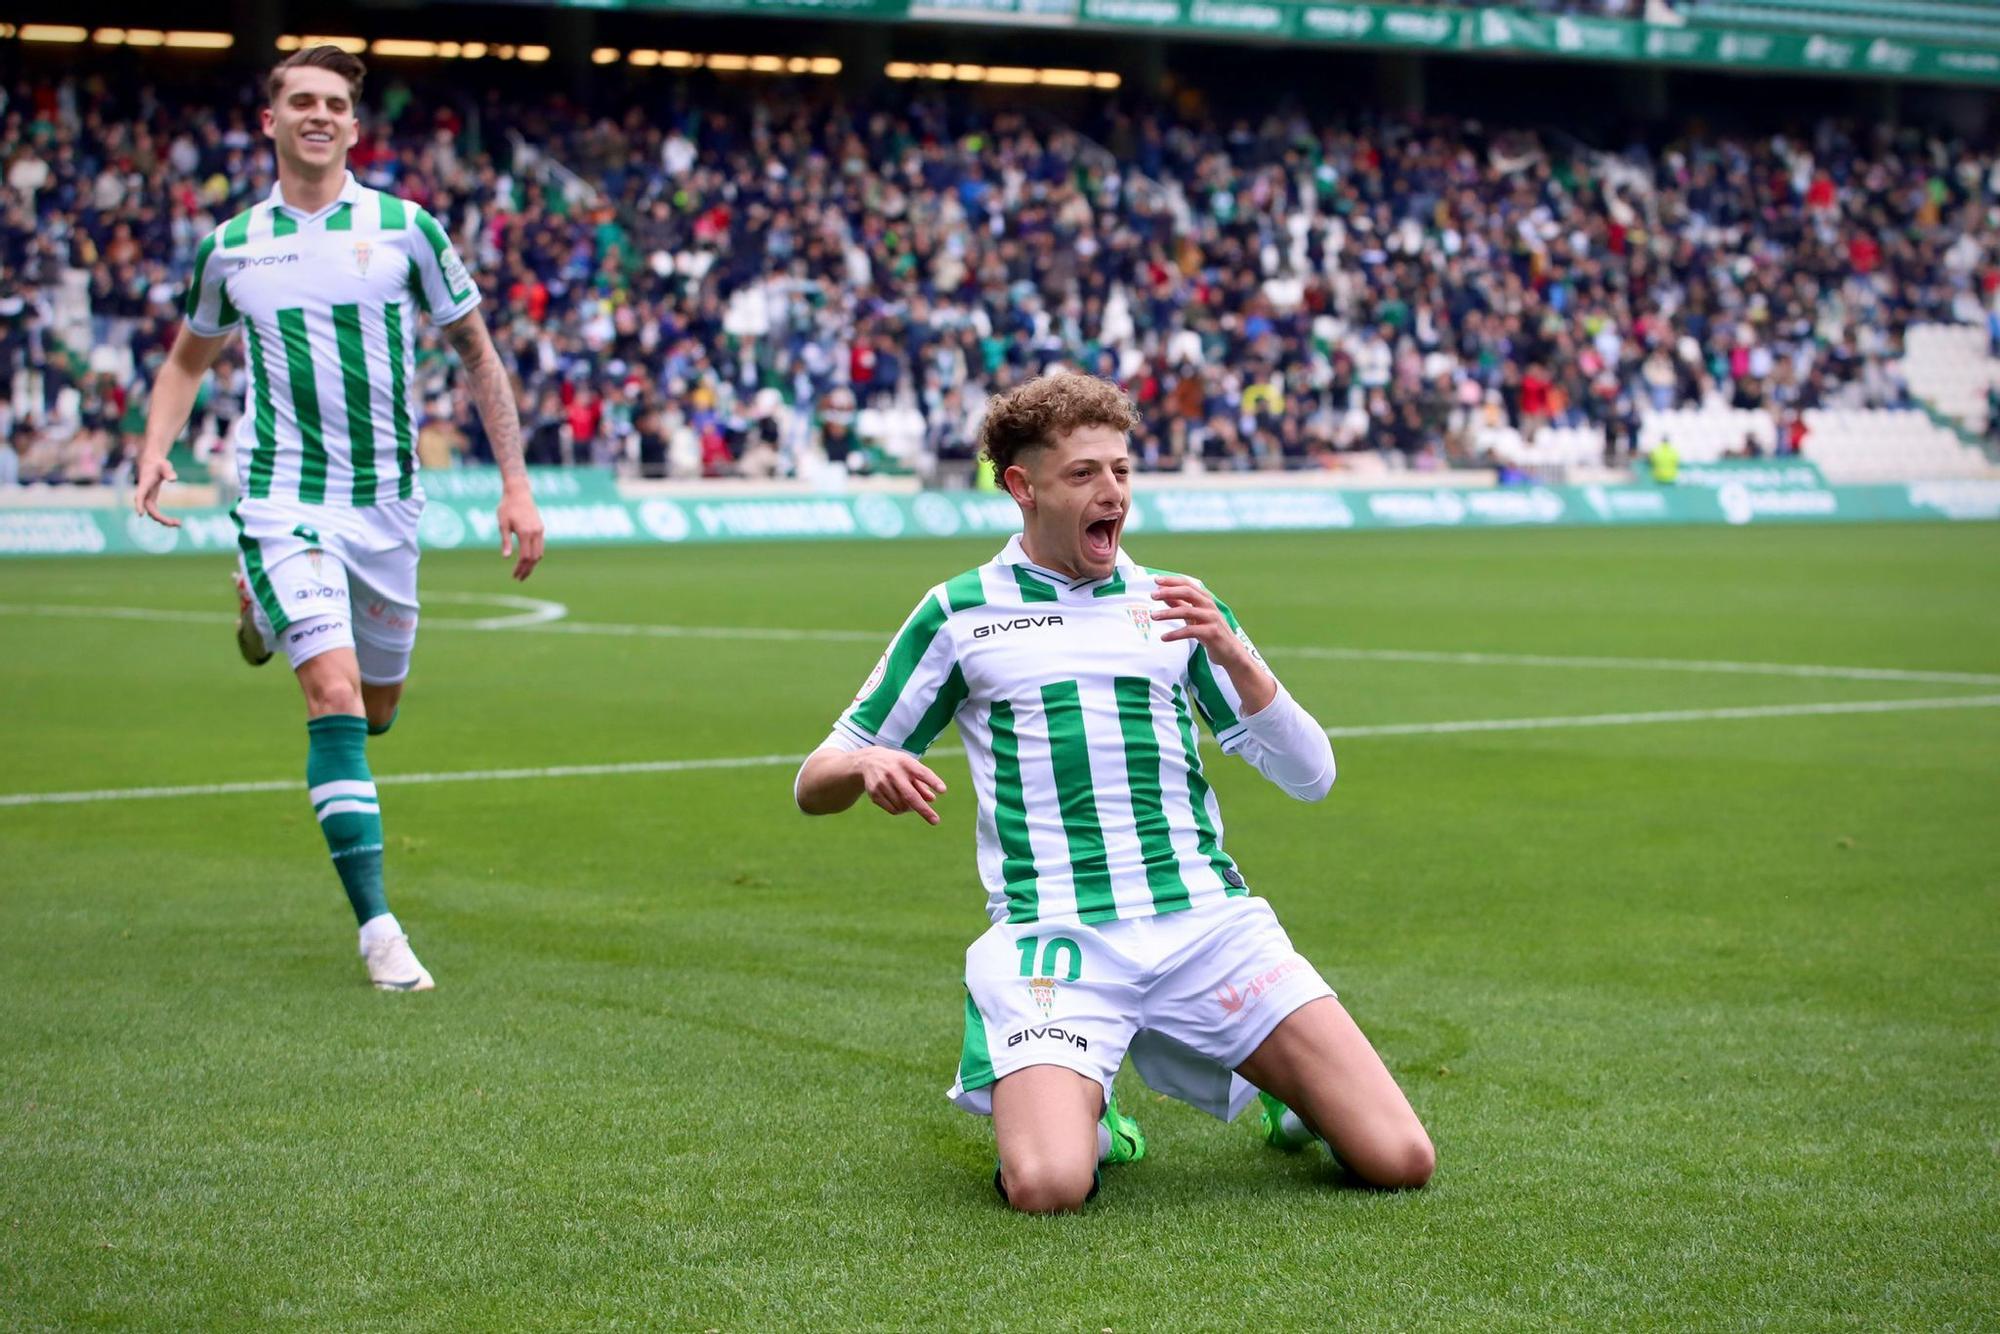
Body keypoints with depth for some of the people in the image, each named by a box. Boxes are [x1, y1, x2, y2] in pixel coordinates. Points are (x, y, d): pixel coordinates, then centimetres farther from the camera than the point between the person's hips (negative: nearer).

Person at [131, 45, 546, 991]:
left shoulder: (405, 229, 0)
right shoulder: (230, 245, 4)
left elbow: (475, 353, 7)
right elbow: (189, 356, 20)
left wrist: (515, 483, 2)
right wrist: (154, 450, 2)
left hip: (385, 503, 2)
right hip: (282, 499, -2)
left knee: (376, 708, 14)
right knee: (335, 696, -18)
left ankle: (266, 604, 47)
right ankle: (377, 925, -15)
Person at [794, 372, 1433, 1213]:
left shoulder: (1174, 604, 15)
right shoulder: (959, 614, 8)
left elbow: (1310, 776, 9)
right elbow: (814, 786, 11)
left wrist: (1232, 655, -8)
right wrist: (867, 767, -14)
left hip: (1206, 919, 2)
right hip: (1050, 936, -2)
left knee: (1399, 1161, -10)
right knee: (1047, 1187, -29)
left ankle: (1284, 1089, 24)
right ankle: (1079, 1104, 8)